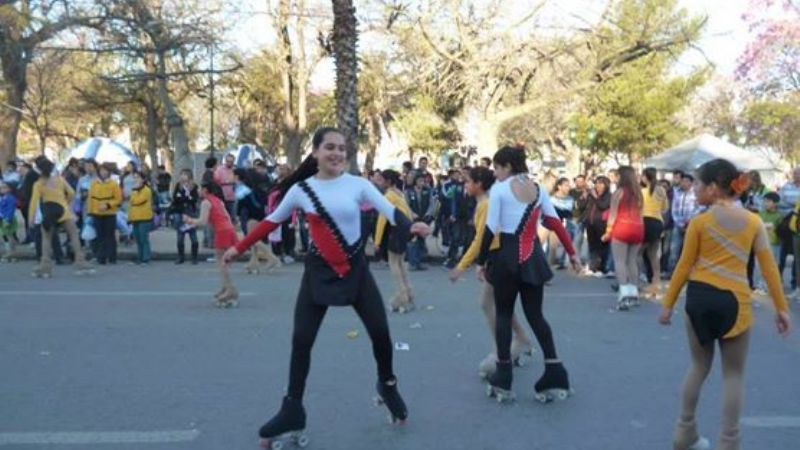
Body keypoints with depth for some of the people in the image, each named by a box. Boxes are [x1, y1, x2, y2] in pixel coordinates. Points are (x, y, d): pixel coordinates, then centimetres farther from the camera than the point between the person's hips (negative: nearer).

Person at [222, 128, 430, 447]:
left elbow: (388, 209, -19)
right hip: (319, 270, 0)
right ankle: (292, 410, 12)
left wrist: (410, 226, -40)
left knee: (380, 331, 0)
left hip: (355, 268, 0)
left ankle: (387, 385, 29)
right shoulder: (300, 189, -3)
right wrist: (239, 248, 8)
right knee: (301, 339, -1)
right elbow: (271, 221, 7)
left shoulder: (357, 184, -7)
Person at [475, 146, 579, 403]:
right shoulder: (538, 189, 9)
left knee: (504, 314, 7)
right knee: (536, 315, 10)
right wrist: (572, 253, 9)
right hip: (532, 257, 4)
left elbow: (490, 229, -10)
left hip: (506, 256, -4)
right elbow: (555, 223, 5)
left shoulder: (499, 189, -7)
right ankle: (554, 376, 4)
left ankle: (503, 381, 9)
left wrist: (482, 262, -3)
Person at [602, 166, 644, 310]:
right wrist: (640, 229, 12)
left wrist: (608, 231, 0)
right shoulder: (638, 192, 12)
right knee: (632, 261, 13)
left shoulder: (619, 192, -3)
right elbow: (640, 212, 10)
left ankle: (625, 294, -16)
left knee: (620, 261, -5)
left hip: (622, 228, -6)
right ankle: (633, 294, 14)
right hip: (637, 228, 6)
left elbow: (613, 213, -4)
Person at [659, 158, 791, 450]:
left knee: (699, 366, 18)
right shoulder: (753, 221, 2)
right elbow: (769, 268, 3)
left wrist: (668, 304, 8)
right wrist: (781, 307, 10)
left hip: (699, 297, 1)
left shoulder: (699, 222, -3)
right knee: (733, 374, 10)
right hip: (734, 301, -1)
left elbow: (684, 266, -1)